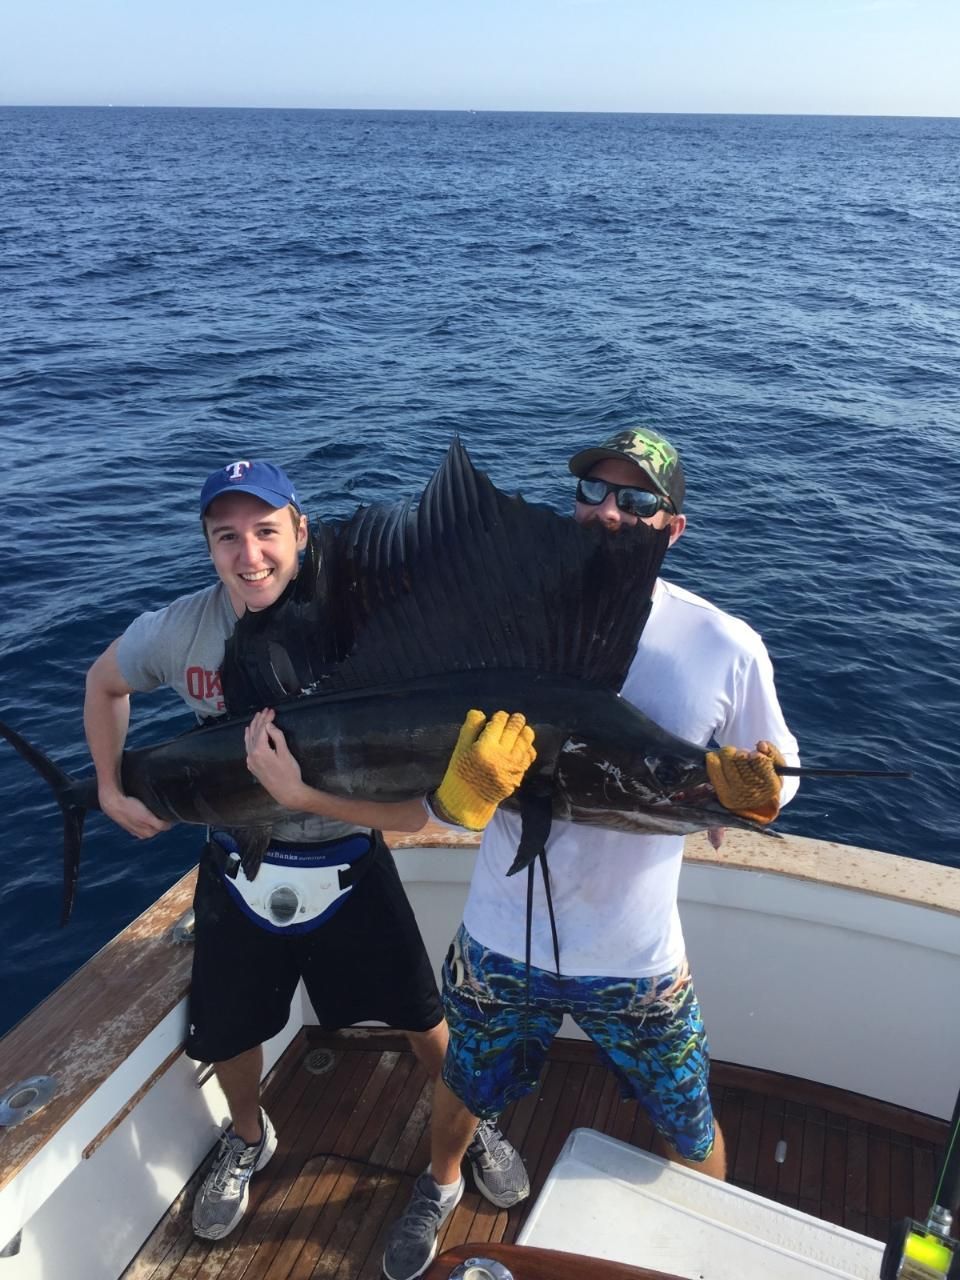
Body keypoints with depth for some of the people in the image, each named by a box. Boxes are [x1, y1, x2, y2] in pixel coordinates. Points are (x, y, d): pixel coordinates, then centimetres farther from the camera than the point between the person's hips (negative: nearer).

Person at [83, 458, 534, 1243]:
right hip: (239, 869, 3)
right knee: (228, 1032, 20)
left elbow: (411, 809, -29)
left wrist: (299, 794, -41)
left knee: (424, 1020, 11)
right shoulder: (179, 630, -16)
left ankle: (472, 1125, 44)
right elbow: (104, 683, 9)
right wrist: (112, 789, 4)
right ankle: (248, 1139, 54)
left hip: (349, 866, -2)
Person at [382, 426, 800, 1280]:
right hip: (500, 942, 1)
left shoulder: (724, 648, -14)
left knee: (690, 1134, 19)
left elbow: (777, 781, 0)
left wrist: (754, 789, -24)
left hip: (636, 957, -1)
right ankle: (440, 1187, 62)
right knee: (465, 1088, 26)